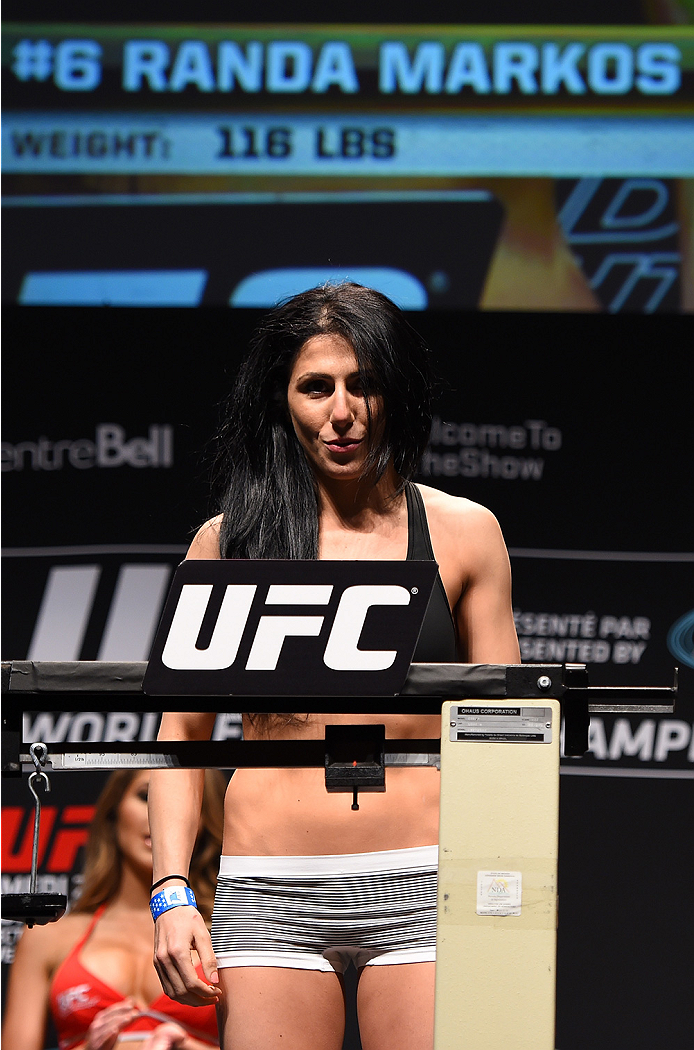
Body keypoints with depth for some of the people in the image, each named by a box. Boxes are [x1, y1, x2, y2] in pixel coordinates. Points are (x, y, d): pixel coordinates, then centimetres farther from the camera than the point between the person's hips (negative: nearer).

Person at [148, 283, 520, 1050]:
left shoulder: (461, 533, 8)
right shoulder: (229, 540, 8)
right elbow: (181, 731, 11)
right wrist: (172, 894, -1)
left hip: (423, 890, 0)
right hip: (270, 899, 0)